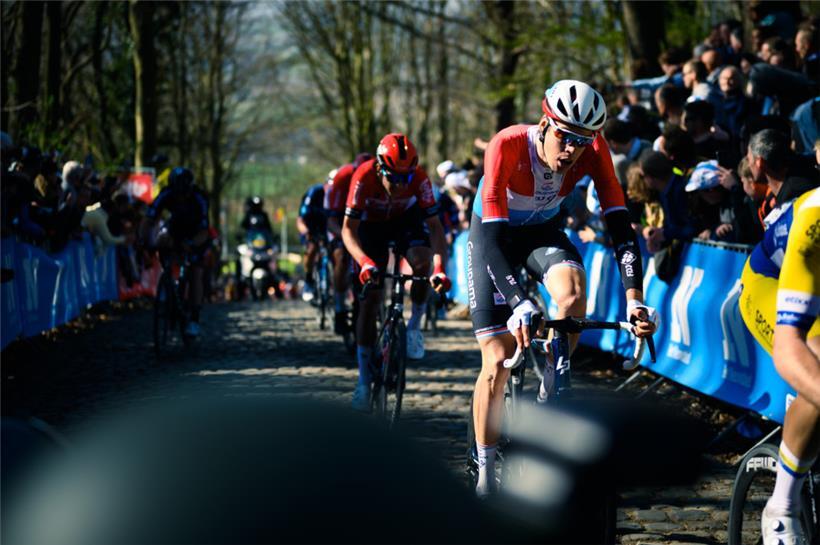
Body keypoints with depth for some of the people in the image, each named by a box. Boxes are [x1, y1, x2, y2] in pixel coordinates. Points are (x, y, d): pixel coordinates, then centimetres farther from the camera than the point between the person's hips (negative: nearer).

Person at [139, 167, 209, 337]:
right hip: (175, 229, 4)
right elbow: (148, 220, -32)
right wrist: (145, 241, -49)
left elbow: (203, 233, -37)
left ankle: (194, 320, -10)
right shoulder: (166, 195, -28)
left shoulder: (199, 199, -34)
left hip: (195, 235, -4)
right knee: (161, 242, -24)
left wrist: (190, 245, -55)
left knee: (196, 272, -13)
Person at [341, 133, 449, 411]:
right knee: (369, 299, -6)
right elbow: (348, 229, -31)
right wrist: (364, 261, -49)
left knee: (422, 262, -32)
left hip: (406, 219, 1)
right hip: (371, 225, -1)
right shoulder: (364, 177, -34)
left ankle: (415, 324, -6)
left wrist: (440, 267, -45)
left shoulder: (419, 178, -31)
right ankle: (364, 380, 0)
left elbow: (434, 225, -30)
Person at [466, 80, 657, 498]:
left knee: (572, 294, -32)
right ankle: (485, 478, 5)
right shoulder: (508, 146, -35)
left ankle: (548, 393, -7)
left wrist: (635, 301, -40)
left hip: (543, 230, 3)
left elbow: (620, 225, -28)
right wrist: (521, 306, -52)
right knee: (498, 361, -9)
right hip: (493, 233, -2)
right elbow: (494, 237, -40)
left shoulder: (592, 150, -25)